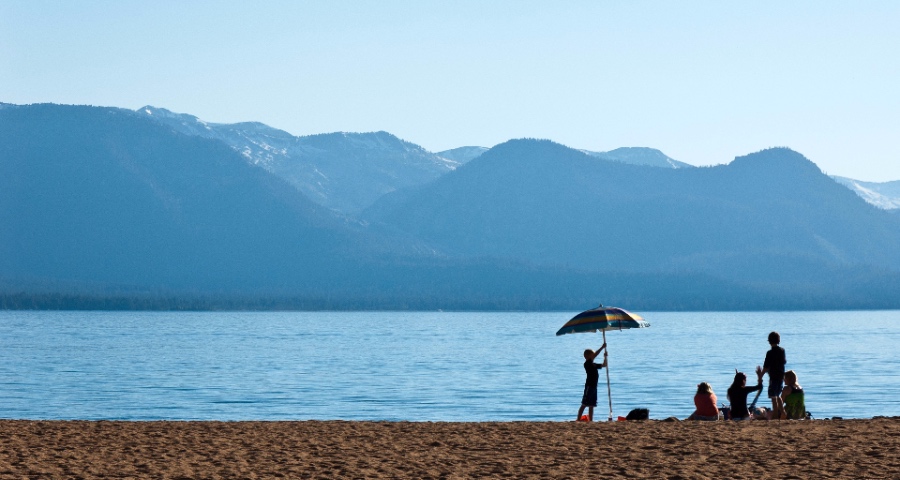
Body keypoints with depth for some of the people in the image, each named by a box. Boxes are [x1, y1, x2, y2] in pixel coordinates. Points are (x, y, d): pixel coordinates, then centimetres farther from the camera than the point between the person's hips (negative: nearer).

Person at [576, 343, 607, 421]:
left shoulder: (594, 365, 17)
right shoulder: (587, 363, -9)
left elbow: (604, 365, 27)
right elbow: (595, 355, -22)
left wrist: (605, 357, 12)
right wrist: (602, 347, -20)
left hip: (594, 386, 9)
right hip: (589, 386, -9)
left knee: (591, 405, 9)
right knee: (584, 404, -10)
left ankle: (590, 420, 11)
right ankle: (578, 419, -11)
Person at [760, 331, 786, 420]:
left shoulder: (770, 353, -16)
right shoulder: (782, 351, 3)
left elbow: (766, 367, -15)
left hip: (773, 377, -7)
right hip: (781, 376, 7)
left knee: (774, 397, -2)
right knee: (778, 396, 21)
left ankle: (775, 416, -2)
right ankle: (782, 413, 18)